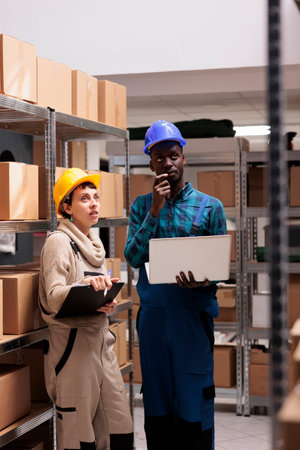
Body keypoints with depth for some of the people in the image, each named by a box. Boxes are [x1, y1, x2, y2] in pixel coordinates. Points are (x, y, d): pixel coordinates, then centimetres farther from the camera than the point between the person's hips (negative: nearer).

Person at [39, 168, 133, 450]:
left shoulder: (93, 243, 16)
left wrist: (107, 304, -1)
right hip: (72, 342, -7)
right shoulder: (59, 242, -8)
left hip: (101, 341, 8)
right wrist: (86, 285, -38)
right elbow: (54, 297, -19)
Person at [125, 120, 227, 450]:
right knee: (156, 401, 10)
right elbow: (133, 258, -4)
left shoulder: (210, 207, 2)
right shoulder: (141, 206, 8)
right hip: (152, 314, 2)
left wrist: (201, 282, -20)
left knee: (194, 401, 0)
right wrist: (155, 211, -12)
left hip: (194, 314, -2)